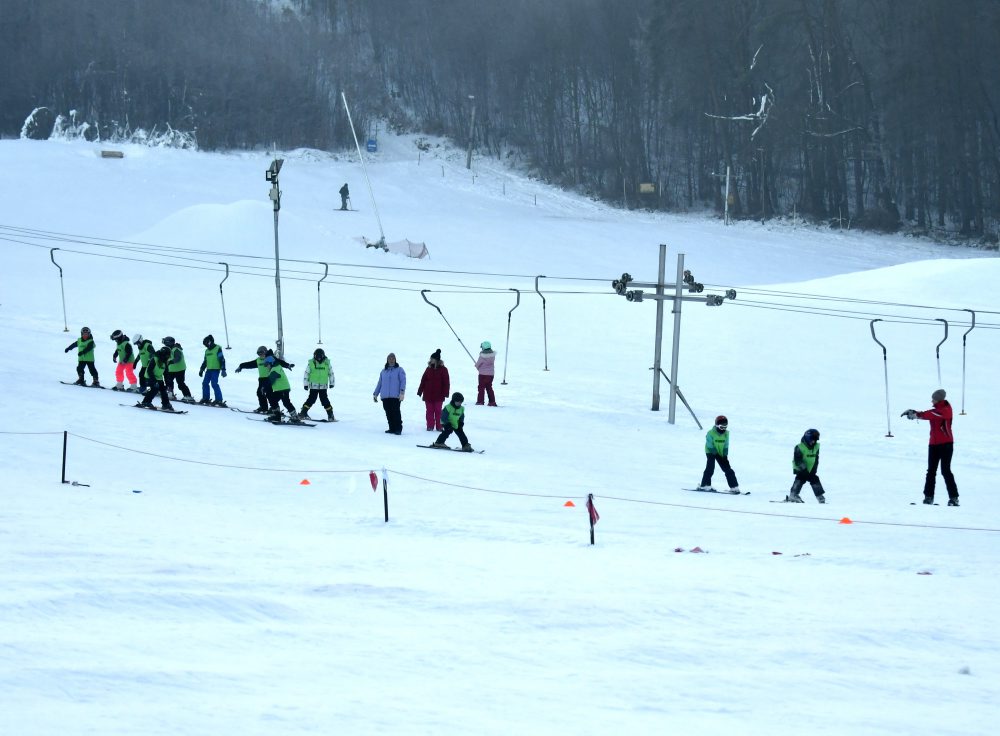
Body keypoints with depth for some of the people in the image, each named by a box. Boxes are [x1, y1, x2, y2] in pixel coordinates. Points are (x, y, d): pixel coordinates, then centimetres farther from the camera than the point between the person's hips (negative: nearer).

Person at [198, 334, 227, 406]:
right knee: (205, 383, 6)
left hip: (215, 369, -8)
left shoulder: (217, 349, -7)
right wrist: (201, 369, 24)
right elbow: (205, 361, 25)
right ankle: (205, 398, 16)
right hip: (208, 370, 8)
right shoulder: (207, 351, 16)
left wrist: (223, 370, -17)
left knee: (214, 384, -16)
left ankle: (219, 400, -15)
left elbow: (222, 360, -12)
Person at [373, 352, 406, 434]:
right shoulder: (383, 371, 20)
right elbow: (379, 383, 24)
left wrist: (402, 392, -16)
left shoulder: (399, 370, 6)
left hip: (395, 396, -5)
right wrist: (375, 394, 19)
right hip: (385, 397, 5)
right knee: (388, 413, 2)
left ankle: (398, 429, -9)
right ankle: (392, 428, 9)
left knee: (395, 412, -12)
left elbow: (403, 381, -4)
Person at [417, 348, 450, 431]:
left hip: (438, 395, -3)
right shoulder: (429, 369, 6)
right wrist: (420, 391, 7)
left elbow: (446, 382, -4)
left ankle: (439, 426, 10)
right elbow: (423, 381, 9)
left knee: (438, 411, 2)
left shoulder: (443, 369, -4)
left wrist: (445, 393, -10)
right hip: (428, 394, 3)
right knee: (429, 411, 4)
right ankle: (430, 426, 9)